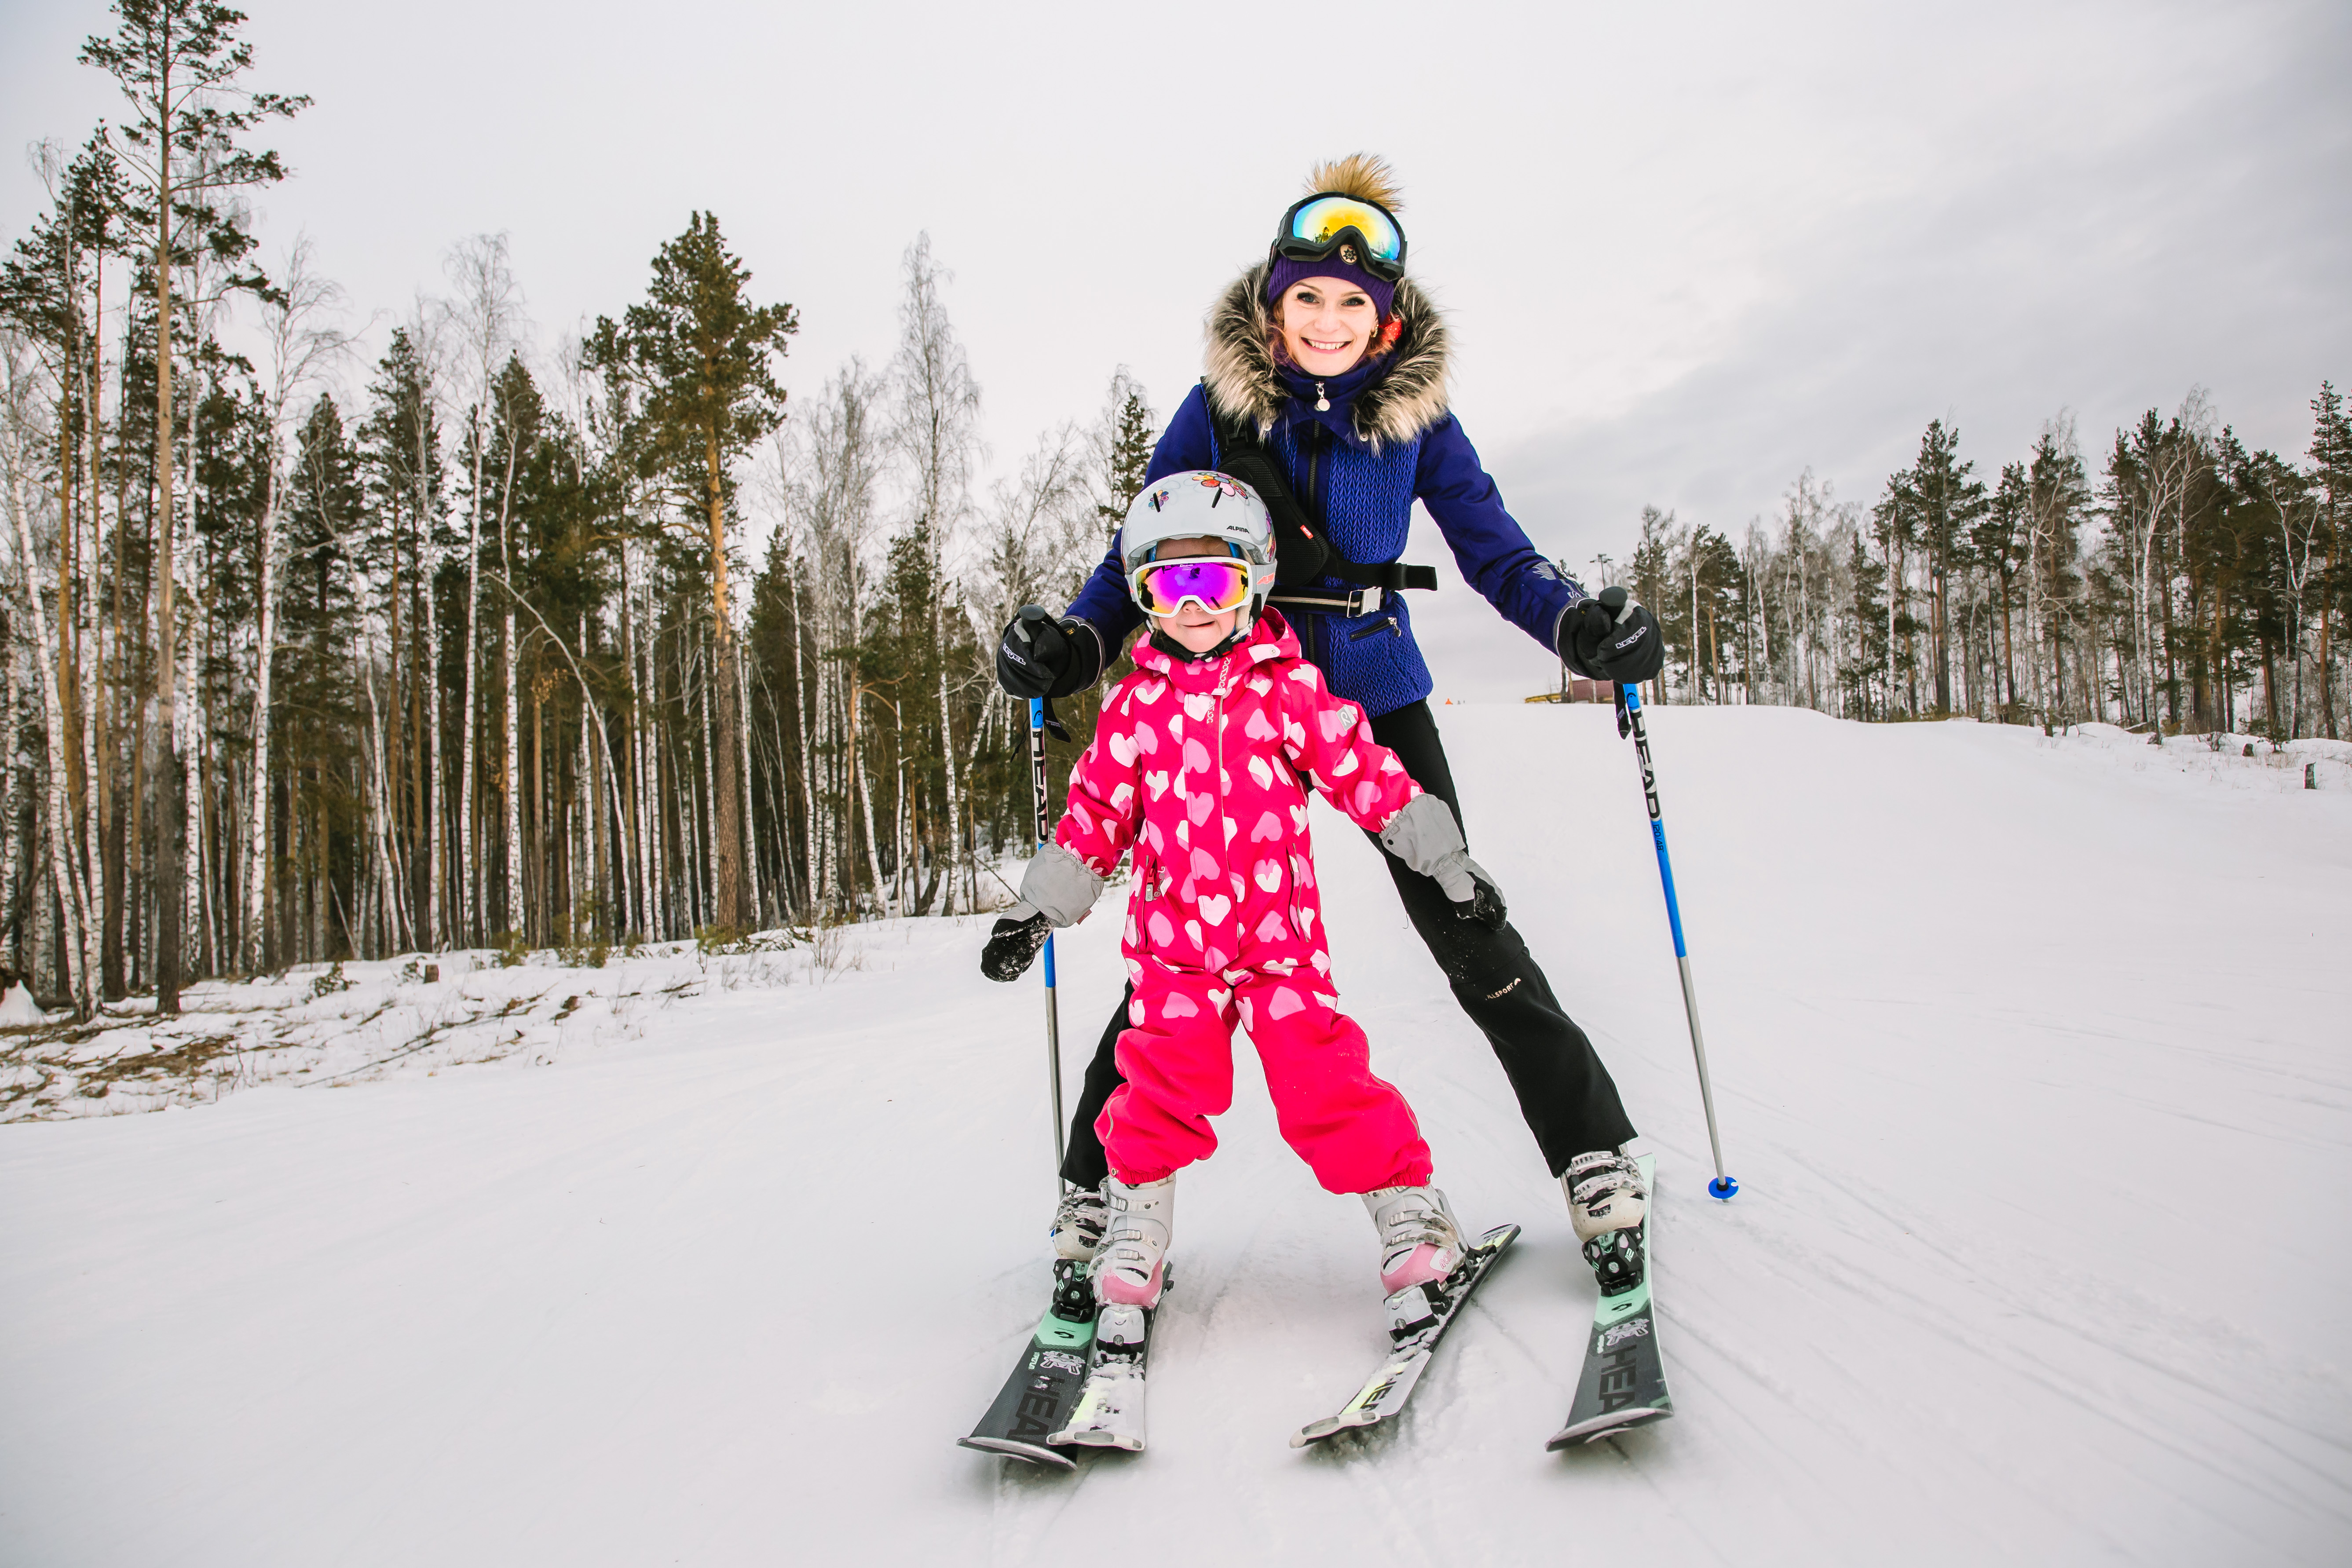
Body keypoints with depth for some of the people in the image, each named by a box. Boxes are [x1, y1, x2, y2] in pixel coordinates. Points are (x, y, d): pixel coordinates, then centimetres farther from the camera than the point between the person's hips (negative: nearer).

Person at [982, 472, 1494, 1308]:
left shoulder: (1290, 689, 1)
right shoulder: (1135, 707, 5)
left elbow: (1366, 775, 4)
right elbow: (1096, 815, 11)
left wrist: (1448, 862, 6)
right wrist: (1038, 911, 10)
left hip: (1281, 933, -1)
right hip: (1171, 939, 2)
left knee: (1326, 1080, -5)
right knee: (1161, 1085, -6)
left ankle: (1407, 1207, 11)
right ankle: (1137, 1219, 15)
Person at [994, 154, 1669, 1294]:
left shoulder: (1414, 412, 1)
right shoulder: (1220, 404, 0)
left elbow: (1493, 548, 1)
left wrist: (1580, 625, -18)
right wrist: (1073, 644, -13)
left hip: (1375, 696, 0)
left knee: (1466, 929, -2)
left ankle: (1594, 1161, 12)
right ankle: (1100, 1180, 15)